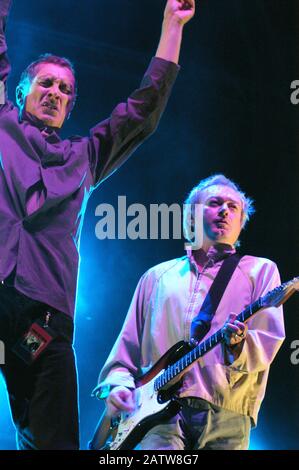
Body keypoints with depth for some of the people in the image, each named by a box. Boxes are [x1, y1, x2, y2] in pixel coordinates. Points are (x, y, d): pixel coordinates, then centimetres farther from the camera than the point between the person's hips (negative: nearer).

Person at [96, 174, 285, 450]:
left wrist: (238, 345, -22)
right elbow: (128, 345, 21)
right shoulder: (157, 277, 21)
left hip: (225, 419, -1)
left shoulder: (260, 270, 12)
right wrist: (117, 385, 4)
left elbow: (268, 344, -1)